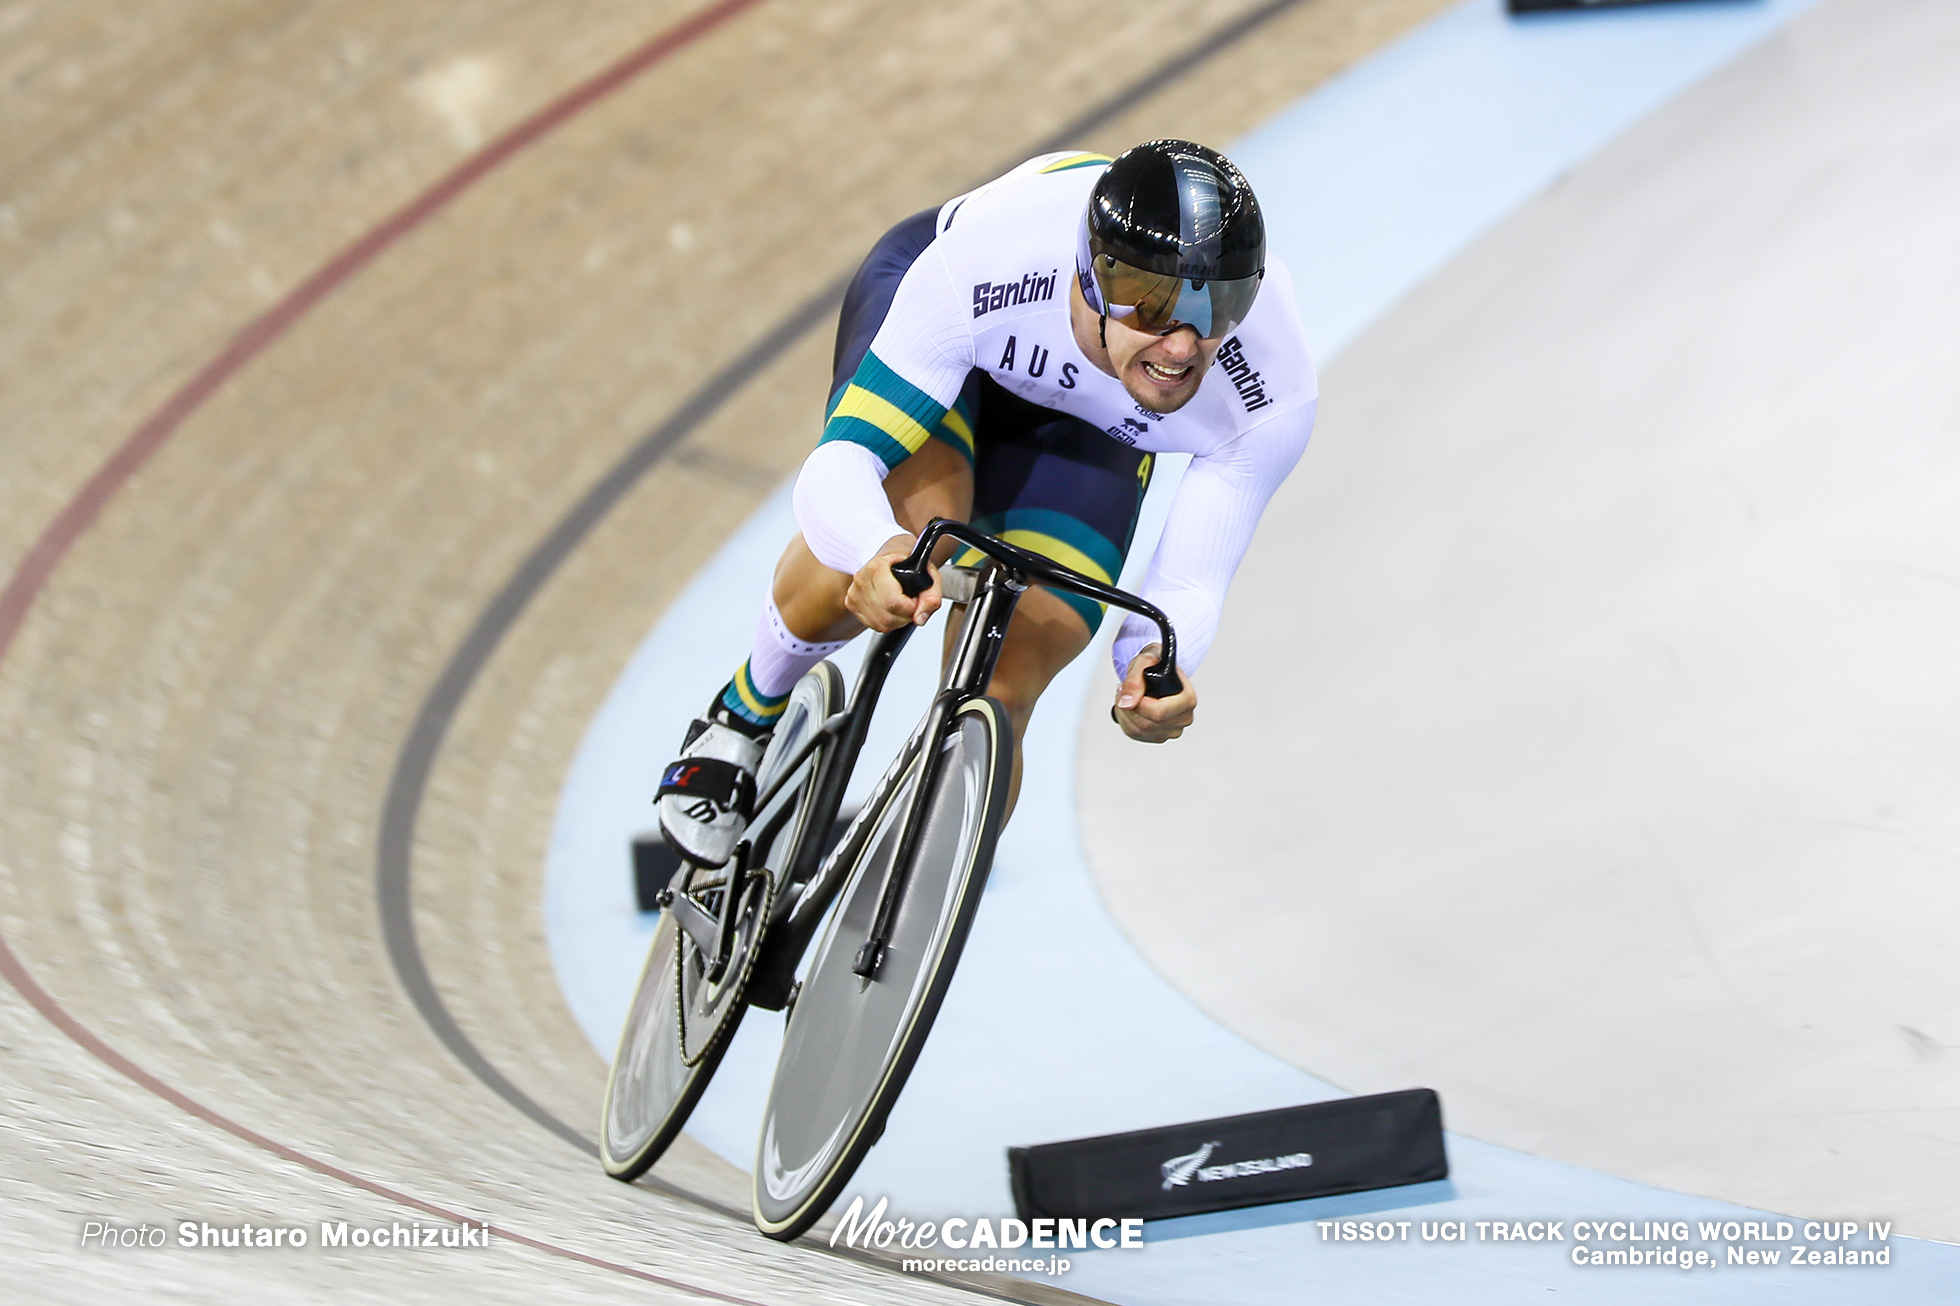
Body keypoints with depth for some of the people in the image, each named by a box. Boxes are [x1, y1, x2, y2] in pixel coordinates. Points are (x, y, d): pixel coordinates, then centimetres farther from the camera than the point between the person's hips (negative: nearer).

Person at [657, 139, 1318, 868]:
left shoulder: (1273, 397, -37)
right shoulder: (983, 262, -44)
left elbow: (1190, 586, -26)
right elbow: (837, 463, -41)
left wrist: (1158, 661, -50)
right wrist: (881, 553, -65)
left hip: (1088, 424, 2)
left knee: (995, 704, -13)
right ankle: (749, 713, -2)